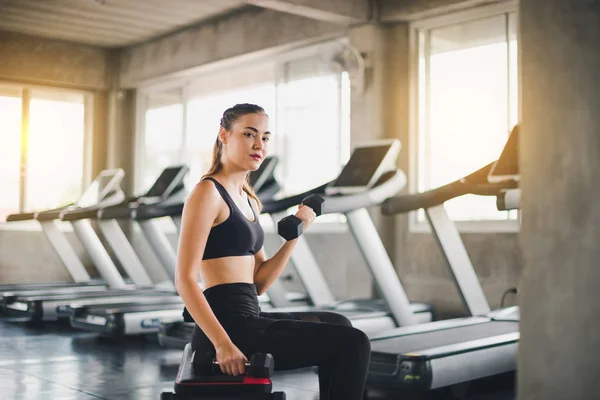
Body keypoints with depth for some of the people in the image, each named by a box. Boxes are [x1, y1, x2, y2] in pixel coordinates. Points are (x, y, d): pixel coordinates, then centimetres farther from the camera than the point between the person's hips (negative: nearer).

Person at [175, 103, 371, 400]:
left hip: (248, 320, 10)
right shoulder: (207, 193, -11)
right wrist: (223, 343, -24)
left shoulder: (249, 200, 16)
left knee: (337, 325, 26)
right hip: (230, 325, -10)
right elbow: (185, 279, -18)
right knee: (352, 343, -11)